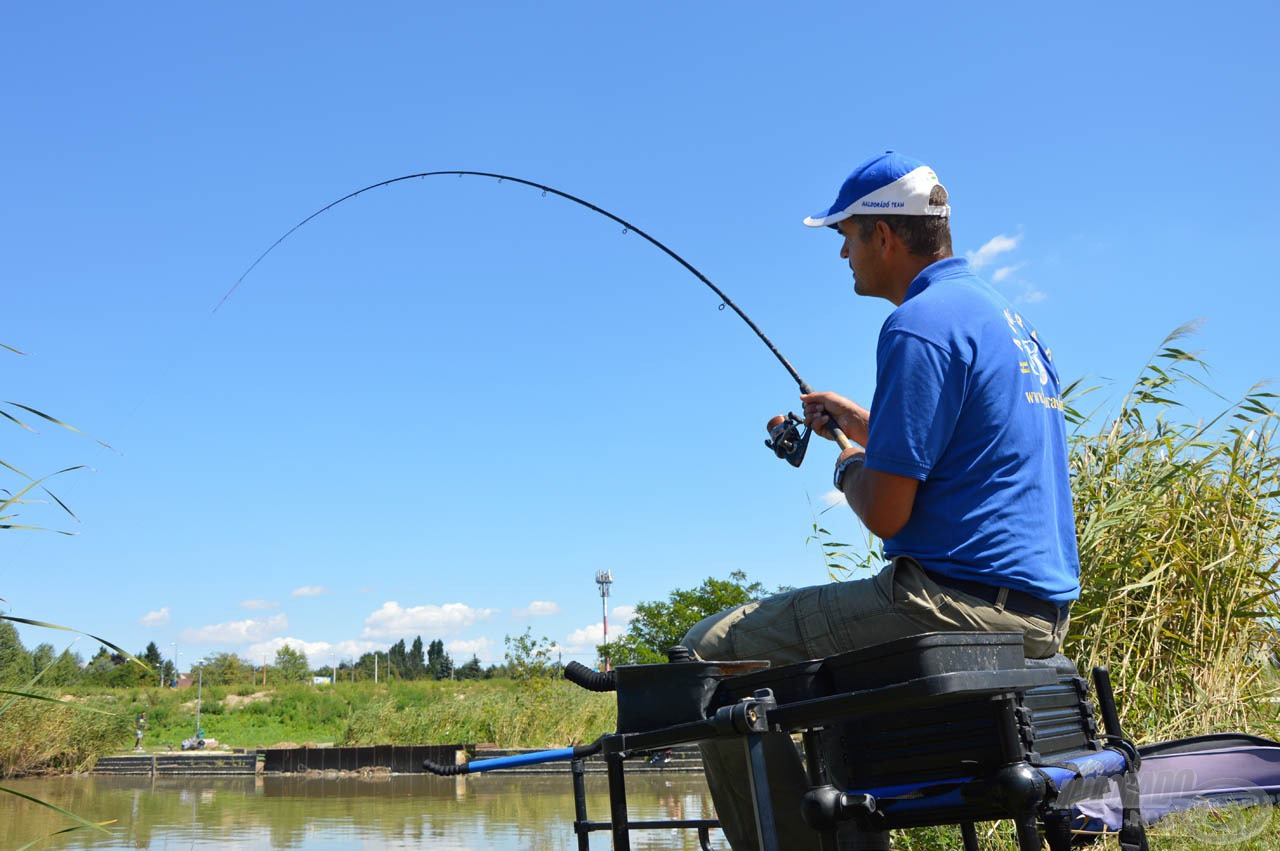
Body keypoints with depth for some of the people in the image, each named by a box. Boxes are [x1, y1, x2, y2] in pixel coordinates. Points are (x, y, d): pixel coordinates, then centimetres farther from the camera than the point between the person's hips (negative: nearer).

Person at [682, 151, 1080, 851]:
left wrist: (850, 467, 3)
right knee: (832, 661, 31)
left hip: (958, 601, -10)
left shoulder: (918, 326, -15)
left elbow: (885, 512, -18)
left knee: (713, 652, -4)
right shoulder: (1009, 317, 17)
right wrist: (863, 426, 25)